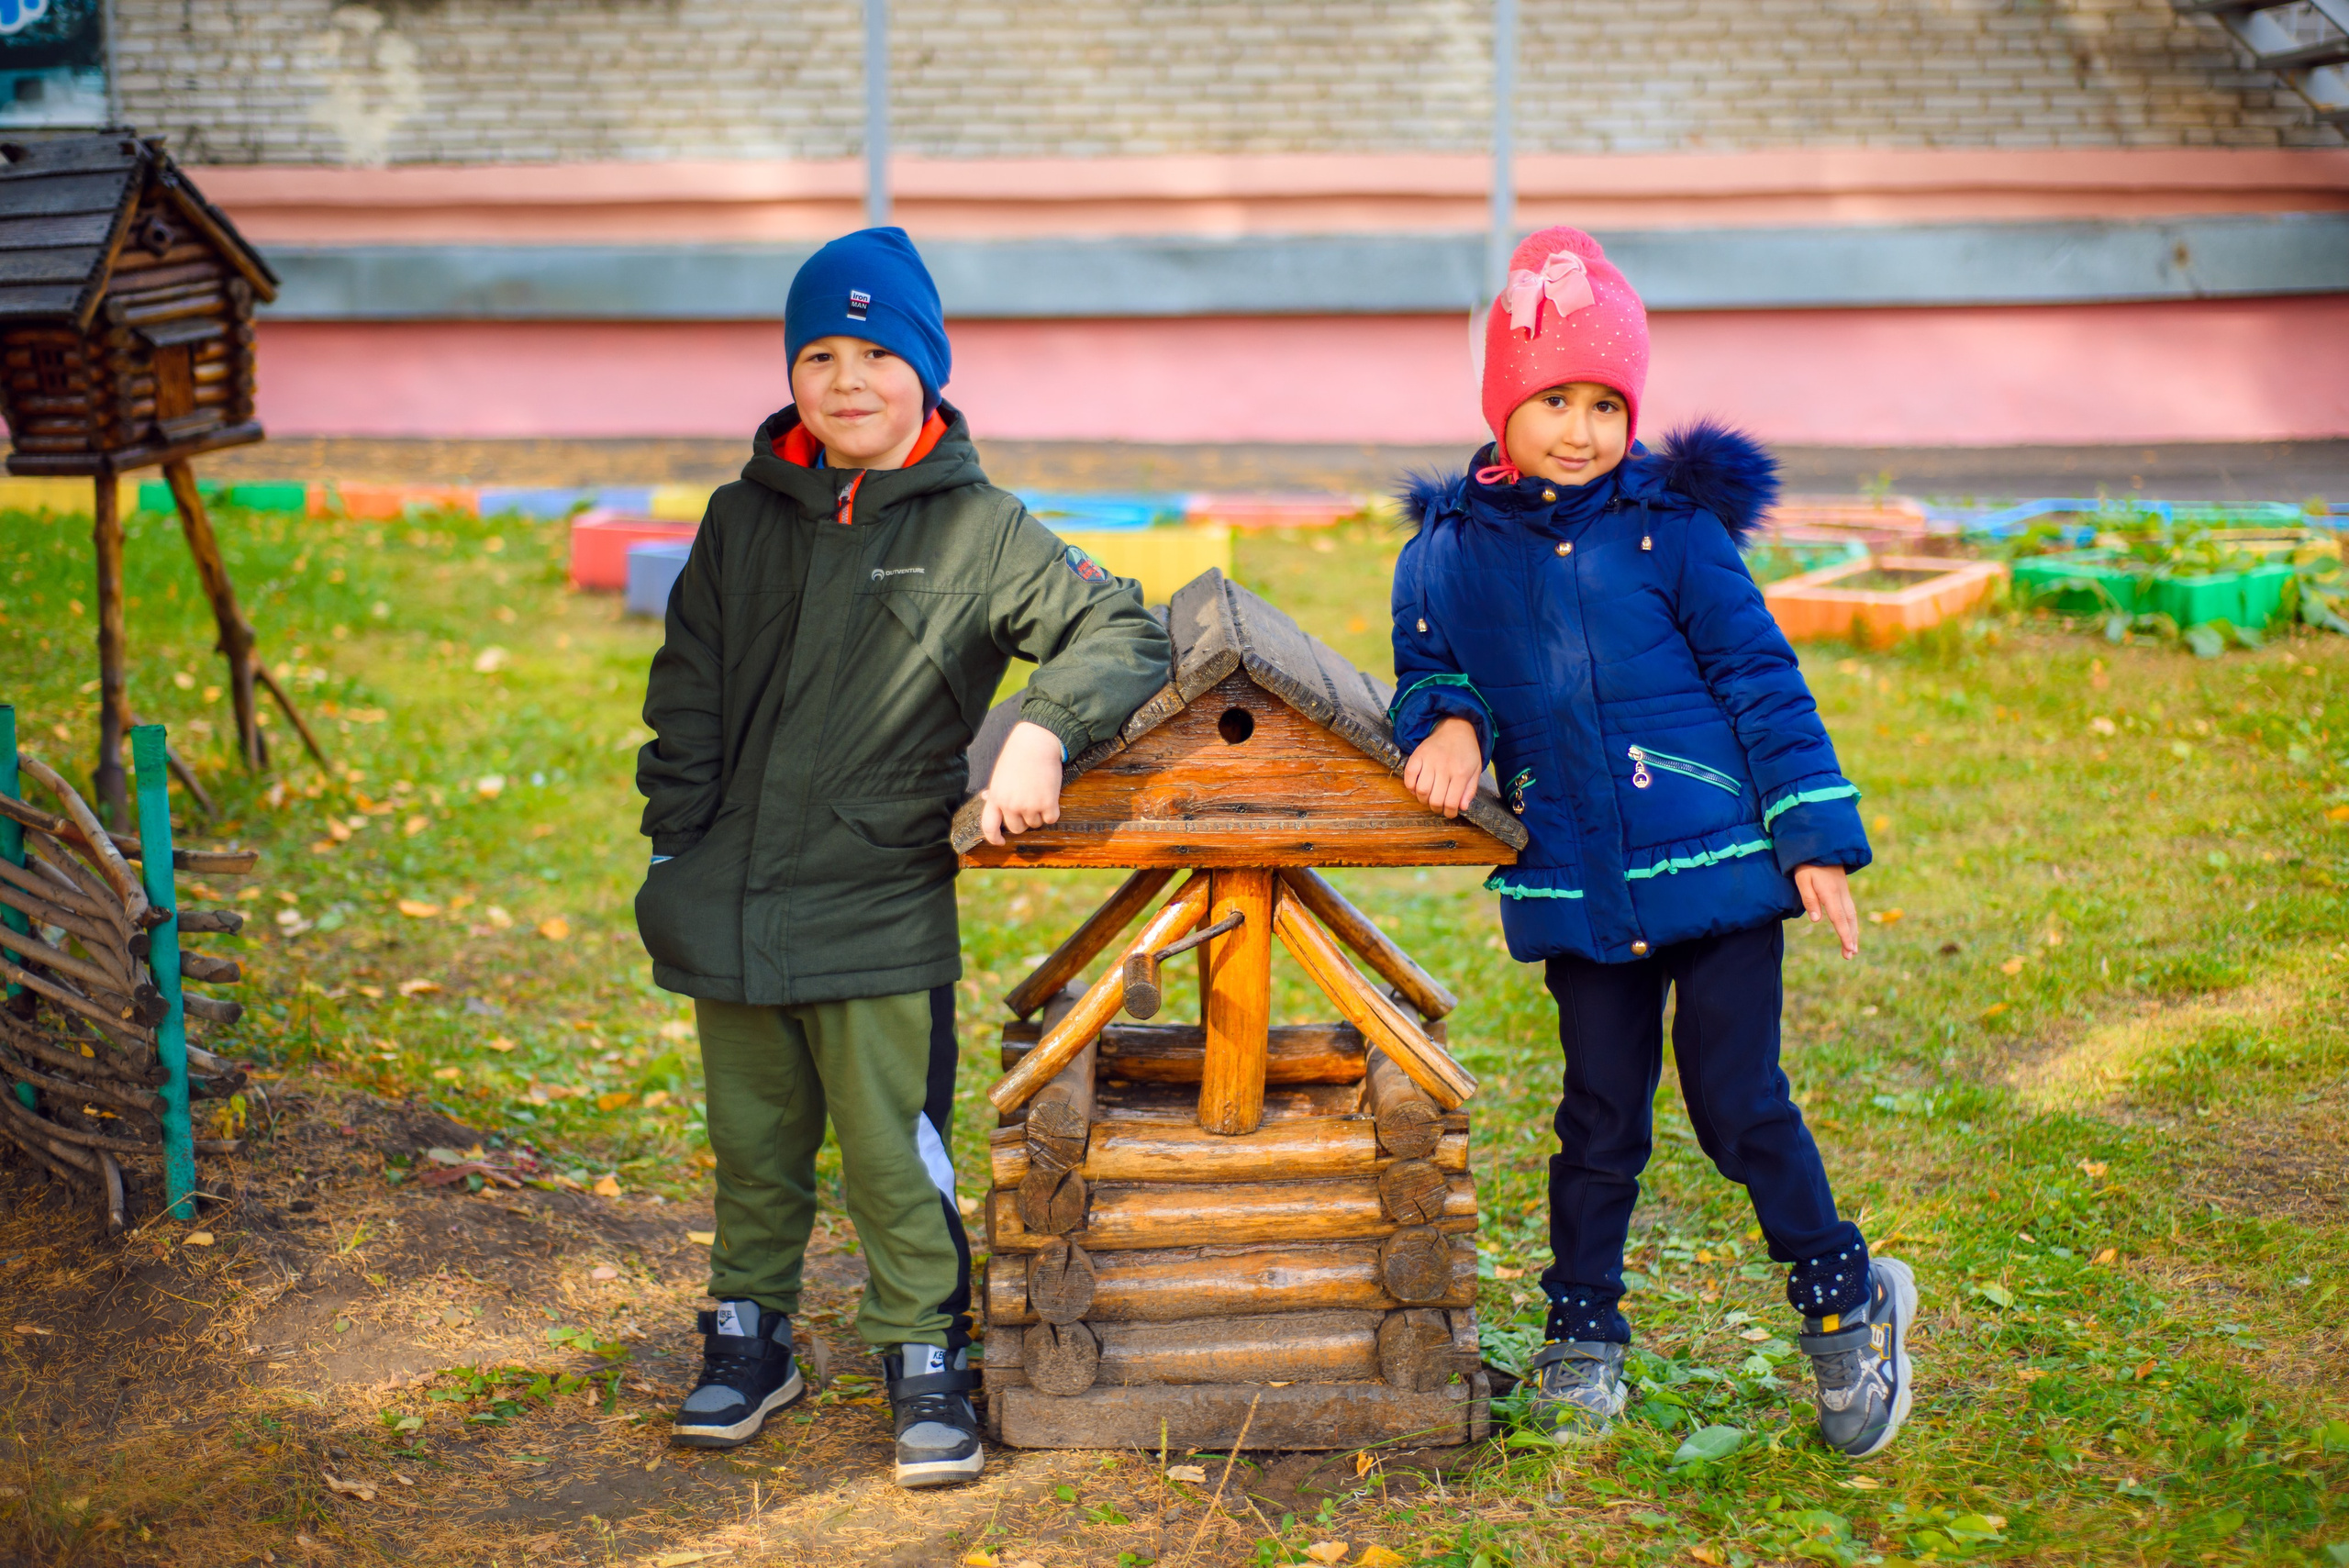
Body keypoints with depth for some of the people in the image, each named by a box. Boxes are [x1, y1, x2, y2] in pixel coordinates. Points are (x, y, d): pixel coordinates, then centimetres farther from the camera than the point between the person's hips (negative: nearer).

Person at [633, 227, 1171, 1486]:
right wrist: (677, 839, 5)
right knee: (753, 1146, 15)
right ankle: (748, 1341, 31)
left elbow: (1119, 631, -6)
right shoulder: (744, 521, 7)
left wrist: (1043, 731, -23)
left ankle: (926, 1366, 13)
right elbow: (685, 690, 13)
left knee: (894, 1160, -2)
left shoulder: (978, 532, -4)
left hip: (882, 916, -4)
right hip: (731, 905, 4)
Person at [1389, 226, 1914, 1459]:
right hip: (1576, 888, 2)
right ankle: (1581, 1333, 26)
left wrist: (1815, 838, -4)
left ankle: (1843, 1300, 23)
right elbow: (1429, 671, 17)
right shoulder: (1453, 548, 4)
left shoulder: (1676, 528, -3)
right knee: (1600, 1119, 9)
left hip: (1718, 863, -2)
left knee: (1738, 1104, 1)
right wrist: (1450, 723, -7)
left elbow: (1761, 679, 0)